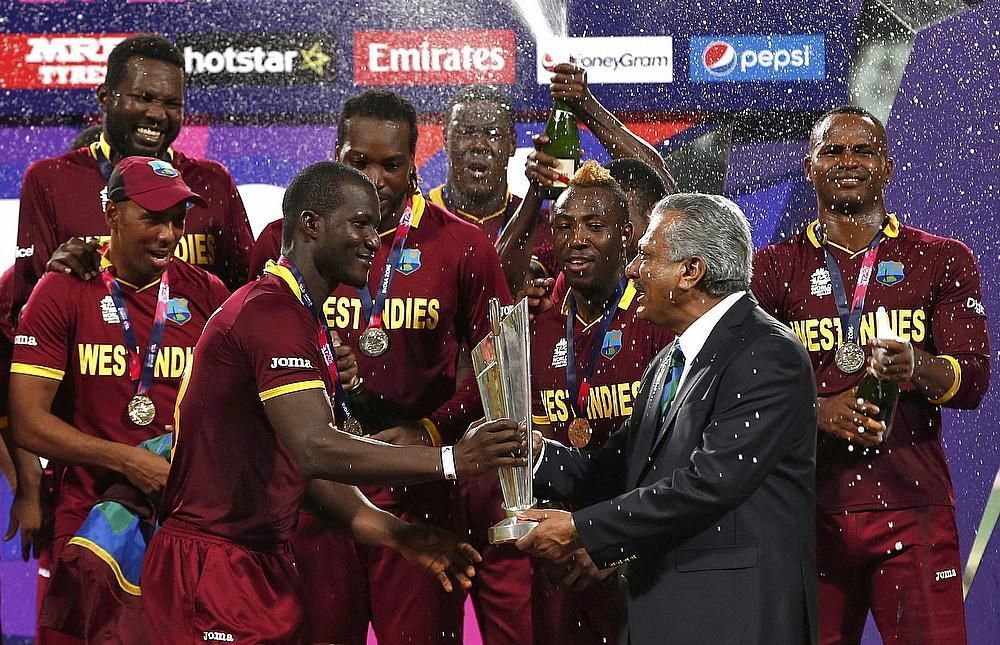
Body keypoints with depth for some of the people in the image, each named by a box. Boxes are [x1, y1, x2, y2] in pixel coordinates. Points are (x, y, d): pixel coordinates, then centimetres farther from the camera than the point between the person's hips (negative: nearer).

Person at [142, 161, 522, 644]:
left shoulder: (299, 315, 18)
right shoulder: (273, 312, -17)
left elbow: (309, 466, 18)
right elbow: (317, 450, -28)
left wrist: (397, 535, 8)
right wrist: (452, 460, -27)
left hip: (262, 560, 10)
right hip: (214, 564, -10)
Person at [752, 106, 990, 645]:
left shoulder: (942, 260, 10)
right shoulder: (774, 268, 11)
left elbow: (974, 381, 1)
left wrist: (917, 368, -21)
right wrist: (817, 410, -15)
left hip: (914, 509, -1)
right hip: (809, 512, 1)